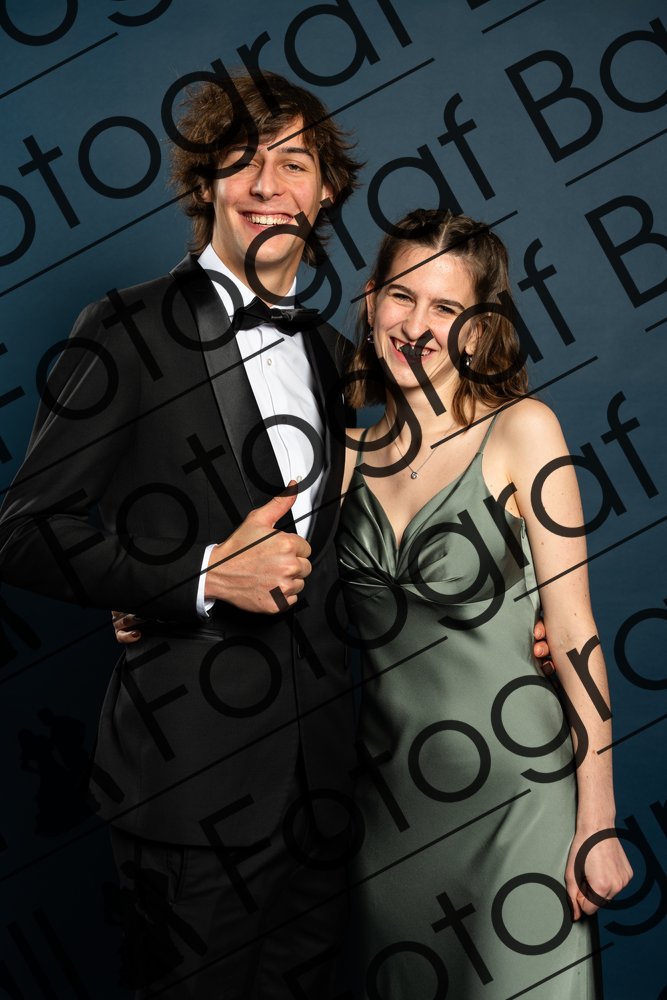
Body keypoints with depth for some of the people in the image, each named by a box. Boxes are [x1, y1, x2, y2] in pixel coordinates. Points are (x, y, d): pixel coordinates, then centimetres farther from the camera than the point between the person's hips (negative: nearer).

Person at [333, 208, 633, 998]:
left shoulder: (521, 430, -8)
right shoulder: (351, 451, 3)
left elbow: (572, 630, -10)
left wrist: (598, 822, -10)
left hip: (515, 786, -3)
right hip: (388, 793, 4)